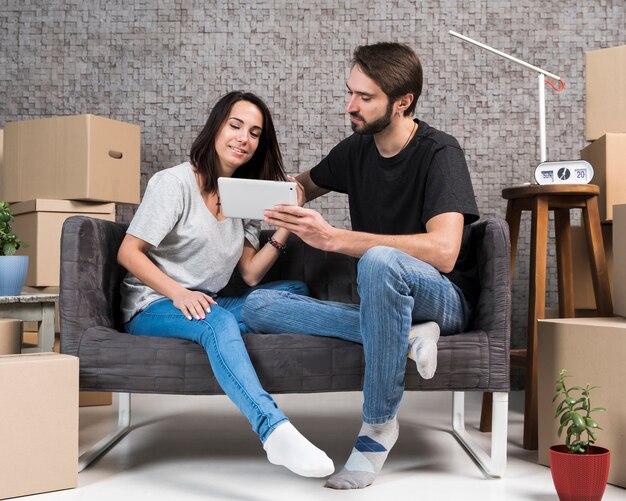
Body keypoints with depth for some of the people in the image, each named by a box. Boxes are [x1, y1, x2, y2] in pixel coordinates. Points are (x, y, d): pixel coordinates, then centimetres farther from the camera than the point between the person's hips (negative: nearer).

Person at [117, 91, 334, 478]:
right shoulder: (174, 182, -6)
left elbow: (251, 274, 5)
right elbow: (128, 252, -10)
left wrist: (285, 229, -9)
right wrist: (178, 293, -24)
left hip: (205, 305, 7)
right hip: (152, 309, -7)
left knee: (294, 290, -13)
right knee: (217, 320, -40)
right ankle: (275, 430, -57)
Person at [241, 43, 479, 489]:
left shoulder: (439, 152, -13)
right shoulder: (357, 148, 7)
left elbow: (443, 252, -28)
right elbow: (307, 185, 27)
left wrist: (333, 238, -32)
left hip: (443, 300, -6)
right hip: (380, 302, 6)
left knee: (379, 259, -41)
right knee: (258, 306, -15)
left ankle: (379, 424, -25)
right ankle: (404, 336, -20)